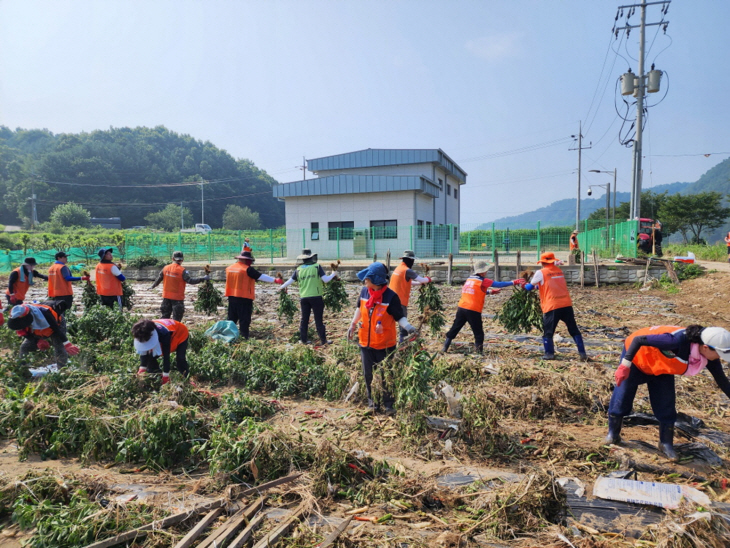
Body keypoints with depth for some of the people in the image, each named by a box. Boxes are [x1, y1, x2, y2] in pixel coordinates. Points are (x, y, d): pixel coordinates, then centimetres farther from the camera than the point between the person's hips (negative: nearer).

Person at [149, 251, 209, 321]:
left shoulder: (165, 268, 1)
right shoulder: (182, 271, -16)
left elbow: (158, 279, 11)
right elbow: (190, 280, -22)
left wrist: (153, 286, 28)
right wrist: (203, 279, -18)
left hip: (166, 297, 5)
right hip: (178, 297, -5)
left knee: (164, 316, 16)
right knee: (176, 319, 3)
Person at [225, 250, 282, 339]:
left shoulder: (229, 268, 9)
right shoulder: (248, 269, -12)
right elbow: (261, 276, -14)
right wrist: (274, 280, -10)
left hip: (231, 297, 7)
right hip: (244, 298, -7)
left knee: (232, 319, 15)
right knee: (244, 320, -2)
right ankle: (244, 337, -3)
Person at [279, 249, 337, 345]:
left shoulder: (299, 269, 5)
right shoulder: (317, 267, -4)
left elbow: (290, 281, 9)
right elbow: (326, 280, -10)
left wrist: (282, 287, 27)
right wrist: (333, 274, 8)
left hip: (303, 298, 3)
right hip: (316, 297, -3)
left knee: (304, 319, 14)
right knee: (318, 319, 4)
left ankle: (303, 340, 18)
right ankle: (323, 340, 7)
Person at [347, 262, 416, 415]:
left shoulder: (391, 297, -19)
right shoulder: (364, 292, -4)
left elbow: (399, 317, -13)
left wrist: (408, 327, -29)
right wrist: (353, 324, 10)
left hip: (385, 344, -5)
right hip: (366, 342, 5)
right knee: (368, 374, 16)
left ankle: (389, 404, 21)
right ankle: (371, 401, 35)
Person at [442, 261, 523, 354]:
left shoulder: (469, 279, 16)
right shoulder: (483, 281, -2)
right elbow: (499, 285, 1)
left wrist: (490, 292, 28)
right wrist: (514, 282, 8)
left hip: (461, 308, 6)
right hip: (473, 311, -6)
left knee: (455, 328, 13)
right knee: (478, 332, 5)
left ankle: (445, 347, 16)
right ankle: (479, 351, 6)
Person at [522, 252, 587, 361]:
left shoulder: (540, 273, -1)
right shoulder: (559, 270, 14)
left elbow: (530, 287, 9)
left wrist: (525, 286, 30)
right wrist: (539, 285, 34)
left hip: (551, 307, -5)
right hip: (567, 304, 5)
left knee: (548, 332, 8)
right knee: (574, 330, 12)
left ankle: (549, 354, 7)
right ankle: (582, 353, 12)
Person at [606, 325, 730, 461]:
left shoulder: (709, 358, -19)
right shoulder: (678, 341, -42)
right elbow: (637, 339, -37)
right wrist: (625, 366, -37)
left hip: (661, 368, 6)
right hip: (636, 354, -6)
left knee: (666, 406, 0)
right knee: (622, 397, -1)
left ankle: (666, 444, 19)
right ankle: (613, 434, 19)